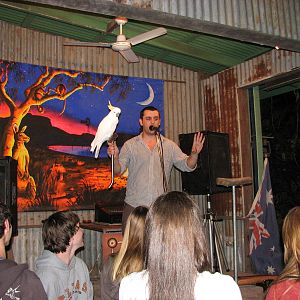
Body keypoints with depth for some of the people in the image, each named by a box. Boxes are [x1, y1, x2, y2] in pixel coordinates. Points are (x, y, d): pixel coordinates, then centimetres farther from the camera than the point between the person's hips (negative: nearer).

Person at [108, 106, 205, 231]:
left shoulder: (169, 146, 10)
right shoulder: (130, 145, 5)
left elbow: (187, 165, 6)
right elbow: (118, 171, -2)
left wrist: (194, 153, -14)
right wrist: (115, 157, -23)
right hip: (134, 206, -1)